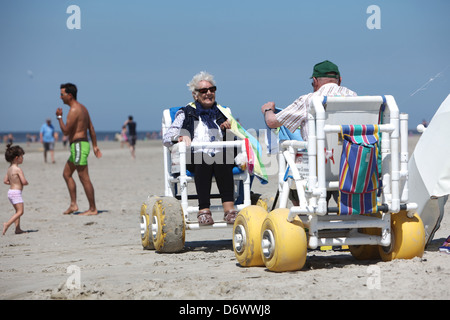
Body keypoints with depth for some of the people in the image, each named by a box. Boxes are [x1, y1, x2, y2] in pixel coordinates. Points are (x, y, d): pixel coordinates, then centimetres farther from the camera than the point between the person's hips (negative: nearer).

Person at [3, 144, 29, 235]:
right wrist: (26, 183, 2)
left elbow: (5, 181, 12)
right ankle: (7, 224, -18)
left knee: (18, 211, 15)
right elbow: (24, 182, -19)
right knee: (20, 211, -7)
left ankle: (18, 228, 14)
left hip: (10, 191, 9)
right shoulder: (18, 169, -17)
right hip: (16, 192, -9)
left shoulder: (9, 169, 9)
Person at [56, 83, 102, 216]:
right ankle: (73, 205, 16)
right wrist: (95, 146, 21)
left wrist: (59, 117, -5)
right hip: (83, 144, 11)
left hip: (78, 146, -11)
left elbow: (65, 131, -18)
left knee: (84, 178, -6)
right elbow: (91, 128, 18)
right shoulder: (82, 108, 15)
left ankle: (93, 209, -2)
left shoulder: (74, 110, -16)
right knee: (67, 174, 16)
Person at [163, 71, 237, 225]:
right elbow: (166, 137, 12)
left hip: (220, 157, 2)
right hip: (194, 159, -1)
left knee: (222, 156, -36)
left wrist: (231, 128, 2)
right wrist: (180, 137, -10)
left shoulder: (222, 112, 27)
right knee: (204, 160, -38)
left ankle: (229, 208, -47)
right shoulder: (186, 113, 21)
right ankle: (204, 210, -47)